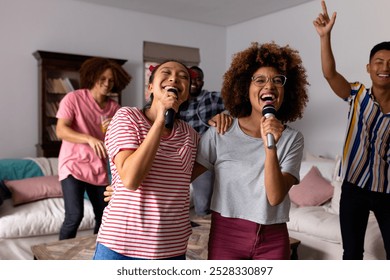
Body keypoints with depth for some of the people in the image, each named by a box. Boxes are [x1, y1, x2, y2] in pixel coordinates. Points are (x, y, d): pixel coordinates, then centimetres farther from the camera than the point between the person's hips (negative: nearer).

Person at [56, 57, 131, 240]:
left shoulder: (114, 107, 4)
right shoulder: (73, 98, -7)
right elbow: (61, 131, -16)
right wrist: (90, 139, -30)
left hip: (99, 168, 5)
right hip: (74, 165, -4)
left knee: (103, 216, 9)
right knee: (74, 216, -16)